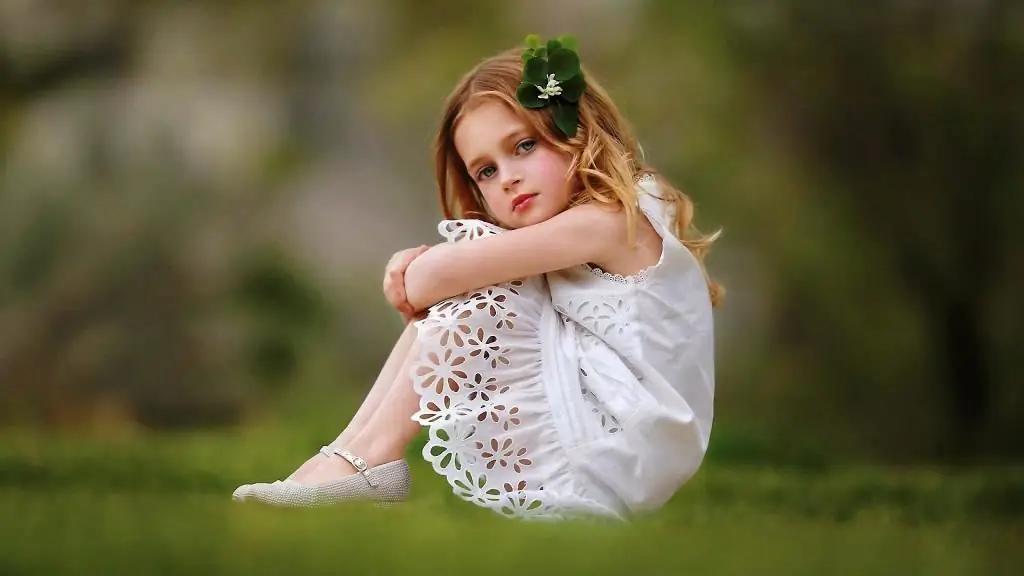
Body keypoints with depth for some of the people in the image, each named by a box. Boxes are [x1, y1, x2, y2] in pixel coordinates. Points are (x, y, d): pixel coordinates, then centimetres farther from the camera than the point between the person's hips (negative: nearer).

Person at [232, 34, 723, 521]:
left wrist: (417, 278, 4)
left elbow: (438, 275, -18)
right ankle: (354, 452, -2)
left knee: (470, 282, -12)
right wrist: (413, 268, -6)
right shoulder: (561, 244, 18)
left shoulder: (609, 221, -12)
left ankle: (372, 456, -9)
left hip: (608, 464, -9)